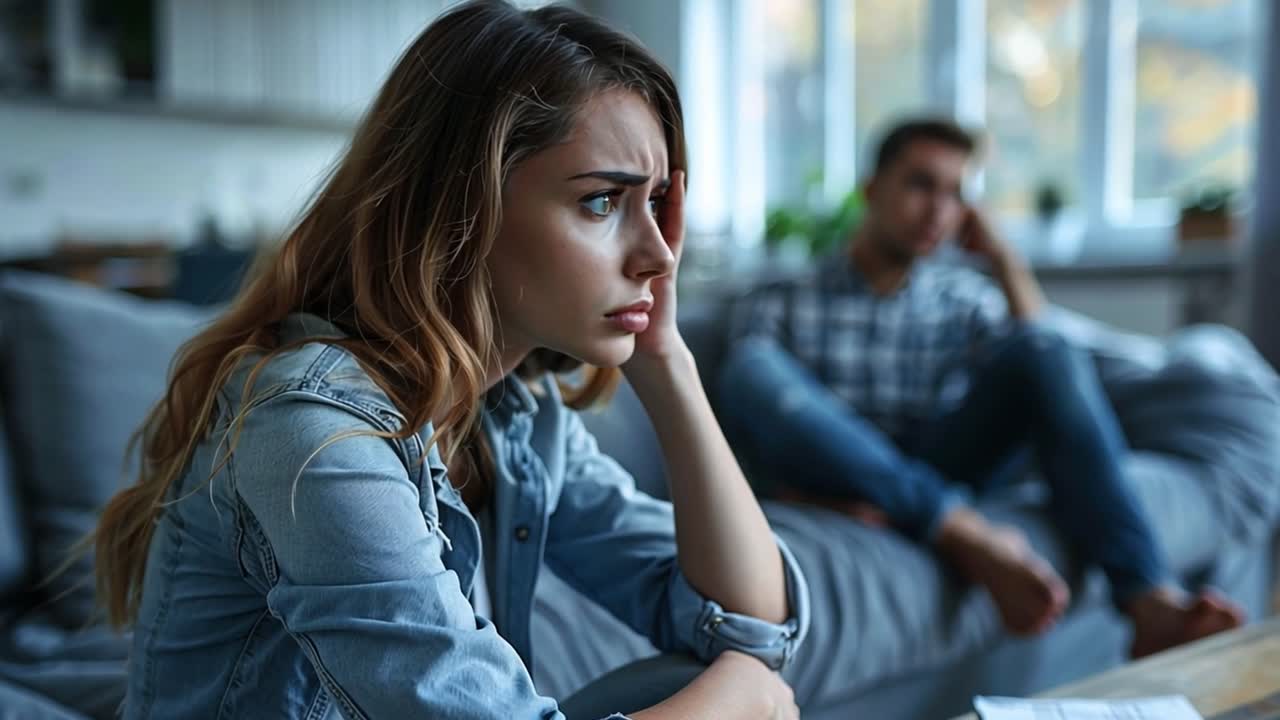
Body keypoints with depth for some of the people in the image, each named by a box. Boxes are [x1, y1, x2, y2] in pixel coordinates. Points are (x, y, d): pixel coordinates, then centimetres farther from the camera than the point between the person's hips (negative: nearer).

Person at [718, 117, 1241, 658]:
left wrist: (1004, 260, 2)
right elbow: (752, 393, -3)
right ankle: (971, 536, -38)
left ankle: (1150, 603, -34)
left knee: (1042, 352, -23)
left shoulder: (966, 296, 21)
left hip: (941, 472, 2)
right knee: (751, 369, -32)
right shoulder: (779, 303, 12)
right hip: (839, 484, -2)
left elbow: (1040, 364, 4)